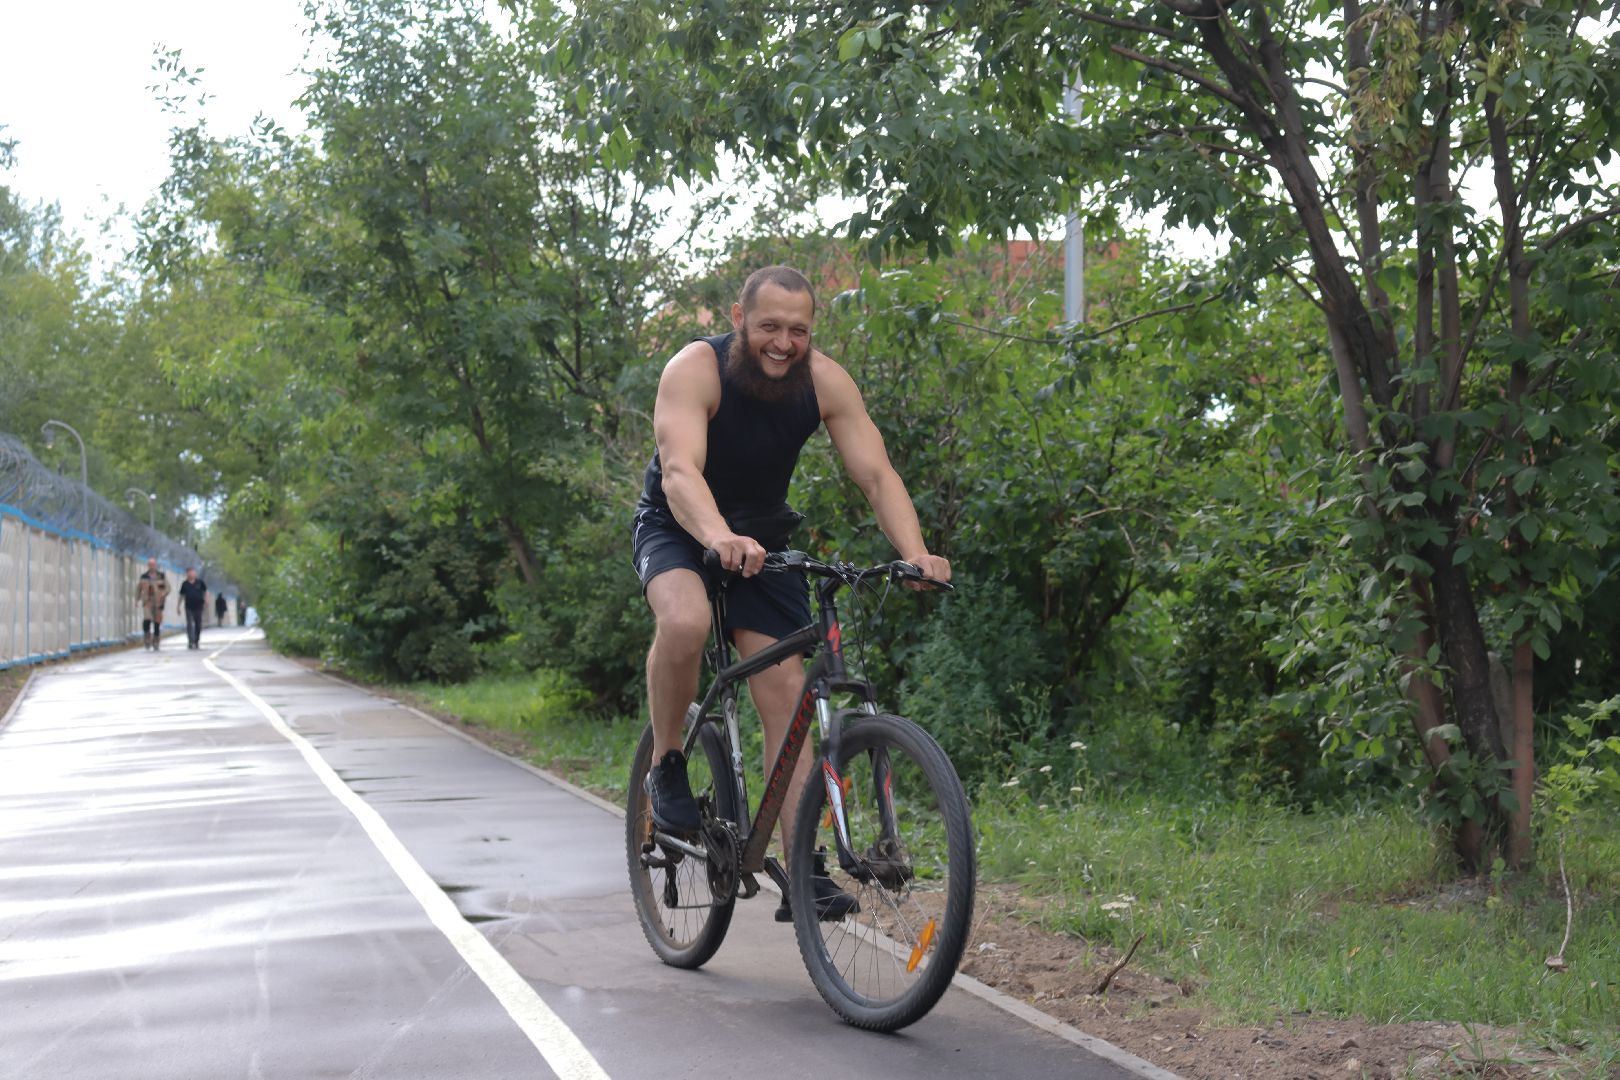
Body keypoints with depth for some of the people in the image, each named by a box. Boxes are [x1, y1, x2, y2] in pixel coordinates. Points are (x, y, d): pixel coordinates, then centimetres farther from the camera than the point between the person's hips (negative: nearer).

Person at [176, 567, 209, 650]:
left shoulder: (200, 582, 0)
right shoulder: (185, 584, 3)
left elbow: (206, 592, 9)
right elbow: (181, 595, 11)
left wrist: (206, 602, 0)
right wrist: (178, 606, 11)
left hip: (198, 607, 0)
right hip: (189, 607, 0)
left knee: (198, 625, 6)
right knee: (189, 624, -11)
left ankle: (197, 642, 19)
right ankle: (191, 642, -14)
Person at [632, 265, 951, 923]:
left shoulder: (825, 381, -15)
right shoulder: (696, 370, -26)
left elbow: (876, 474, -20)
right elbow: (679, 471, -40)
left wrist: (916, 554, -37)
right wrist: (721, 538, -61)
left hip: (763, 535, 3)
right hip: (677, 527, -3)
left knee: (786, 691, -8)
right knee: (685, 622, -37)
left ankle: (805, 874, -6)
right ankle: (665, 765, -10)